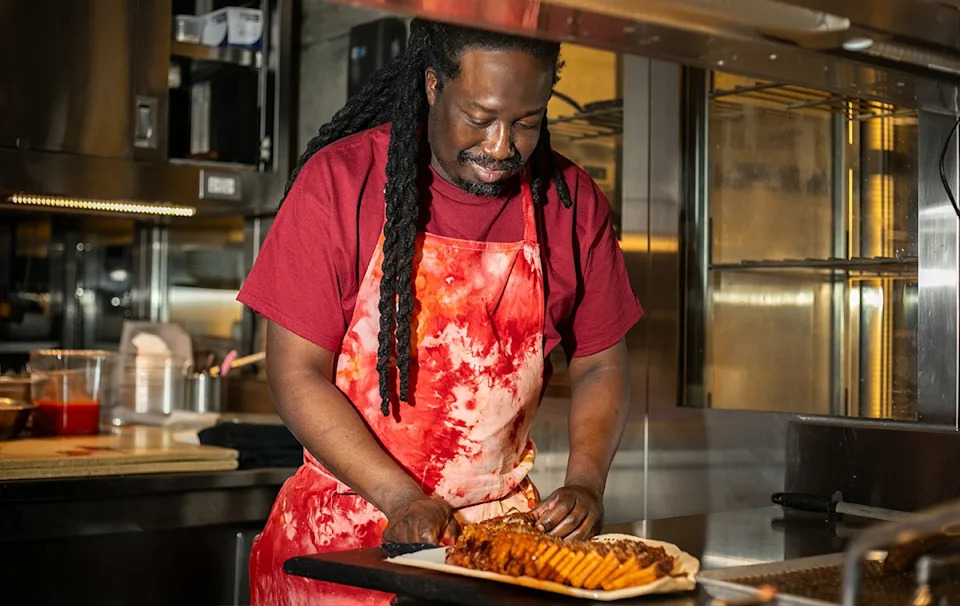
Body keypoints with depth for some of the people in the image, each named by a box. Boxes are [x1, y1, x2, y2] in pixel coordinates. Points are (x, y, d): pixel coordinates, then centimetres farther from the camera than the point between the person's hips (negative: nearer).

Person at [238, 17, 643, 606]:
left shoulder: (573, 202, 0)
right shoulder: (339, 180, -9)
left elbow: (599, 365, 10)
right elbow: (297, 372, -9)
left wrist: (586, 481, -7)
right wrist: (402, 500, -18)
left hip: (502, 524, 3)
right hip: (347, 526, -2)